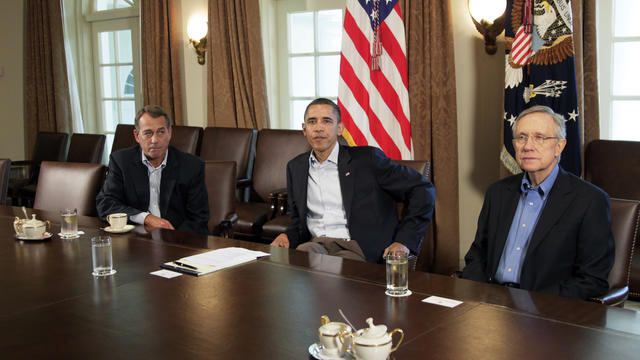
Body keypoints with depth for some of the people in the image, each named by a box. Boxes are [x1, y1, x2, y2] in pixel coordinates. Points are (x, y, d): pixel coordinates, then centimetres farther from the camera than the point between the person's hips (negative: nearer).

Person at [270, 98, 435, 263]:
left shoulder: (366, 159, 0)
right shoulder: (295, 167, 17)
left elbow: (423, 190, 1)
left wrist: (404, 242, -7)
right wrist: (288, 236, 3)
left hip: (358, 249, -3)